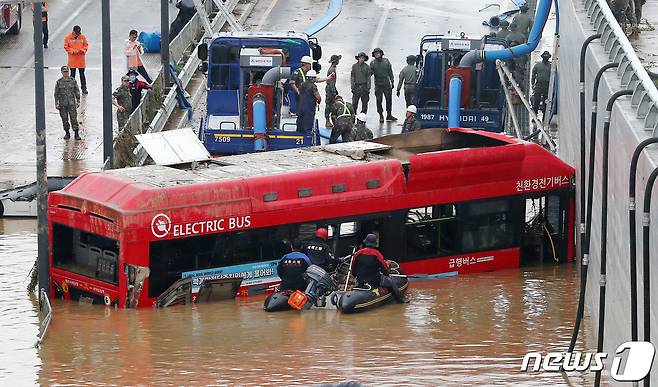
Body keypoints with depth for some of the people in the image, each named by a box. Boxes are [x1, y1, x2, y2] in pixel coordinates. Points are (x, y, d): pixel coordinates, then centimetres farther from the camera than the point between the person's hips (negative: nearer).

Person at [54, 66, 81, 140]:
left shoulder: (73, 81, 2)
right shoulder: (59, 82, 0)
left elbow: (77, 91, 7)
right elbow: (56, 93, 3)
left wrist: (78, 101, 4)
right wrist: (56, 103, -1)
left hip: (72, 103, 0)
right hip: (62, 104, 0)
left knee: (74, 118, -5)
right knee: (64, 119, 6)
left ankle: (76, 134, 0)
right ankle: (67, 133, 19)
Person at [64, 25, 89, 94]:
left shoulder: (83, 37, 0)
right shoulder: (68, 38, -5)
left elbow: (86, 45, 7)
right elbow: (66, 47, -3)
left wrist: (83, 50, -13)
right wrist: (73, 51, -16)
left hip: (81, 58, 1)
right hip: (72, 58, -1)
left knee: (82, 74, 7)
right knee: (72, 74, 6)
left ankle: (84, 88, 15)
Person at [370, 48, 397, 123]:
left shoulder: (386, 61, 5)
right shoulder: (372, 63, 1)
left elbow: (390, 72, 9)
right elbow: (370, 72, -2)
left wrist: (392, 81, 7)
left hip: (387, 83, 2)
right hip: (378, 85, -2)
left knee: (389, 99, 6)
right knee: (379, 100, -1)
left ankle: (389, 115, 17)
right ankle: (381, 116, 7)